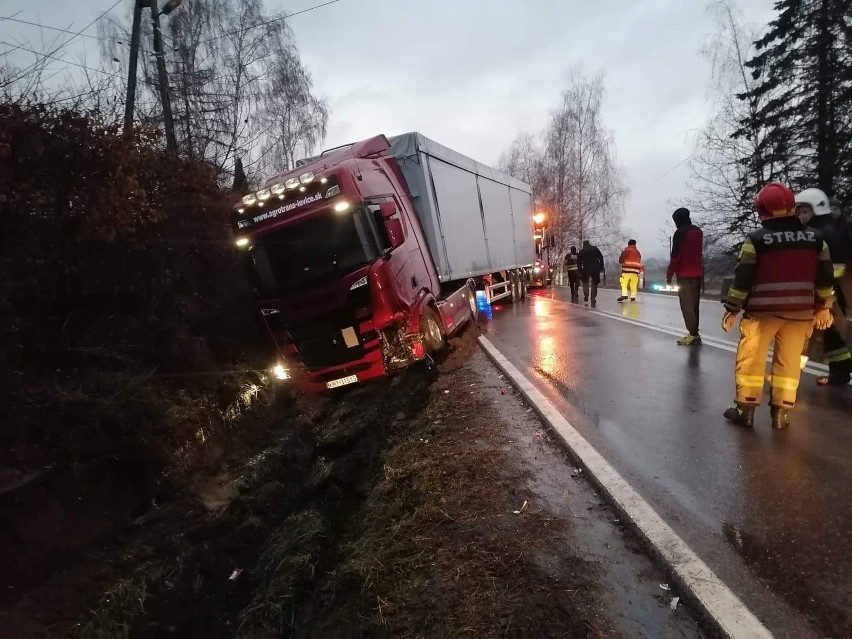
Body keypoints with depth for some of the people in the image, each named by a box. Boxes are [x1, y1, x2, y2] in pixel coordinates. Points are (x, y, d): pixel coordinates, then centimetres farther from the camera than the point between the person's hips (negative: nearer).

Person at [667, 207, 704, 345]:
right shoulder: (698, 231, 13)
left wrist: (669, 274, -8)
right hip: (697, 272, 8)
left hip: (684, 274, -8)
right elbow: (699, 253, 17)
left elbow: (676, 255, -13)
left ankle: (693, 335, -11)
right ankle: (694, 334, 16)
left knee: (686, 305, -7)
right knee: (694, 304, 12)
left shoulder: (680, 232, -10)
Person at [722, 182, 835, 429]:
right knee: (789, 360, 11)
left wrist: (731, 309, -2)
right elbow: (825, 275, 10)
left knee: (750, 357, 5)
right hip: (800, 311, 4)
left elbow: (743, 277, -8)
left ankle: (745, 408, 7)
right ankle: (781, 412, 13)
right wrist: (823, 307, 20)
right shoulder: (815, 237, 6)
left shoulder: (756, 239, -7)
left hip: (763, 309, -4)